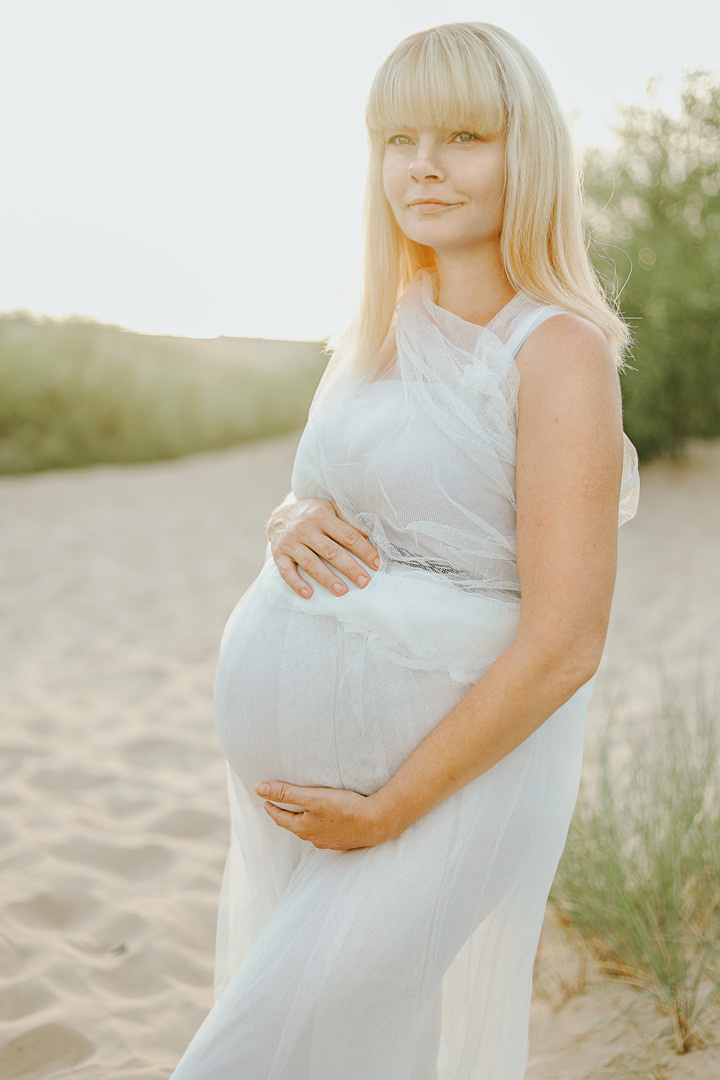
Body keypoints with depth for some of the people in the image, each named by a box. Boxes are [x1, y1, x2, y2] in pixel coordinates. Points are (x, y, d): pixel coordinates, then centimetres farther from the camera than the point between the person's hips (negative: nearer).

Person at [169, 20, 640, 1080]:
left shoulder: (561, 350, -15)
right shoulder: (375, 334, 7)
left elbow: (564, 644, -20)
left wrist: (386, 814, -16)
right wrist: (294, 526, -7)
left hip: (449, 767, -7)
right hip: (303, 768, 7)